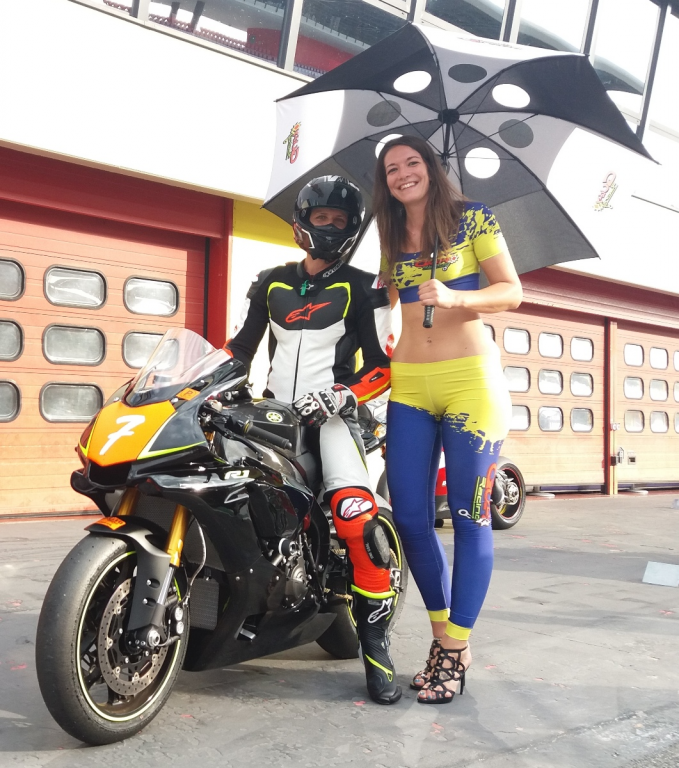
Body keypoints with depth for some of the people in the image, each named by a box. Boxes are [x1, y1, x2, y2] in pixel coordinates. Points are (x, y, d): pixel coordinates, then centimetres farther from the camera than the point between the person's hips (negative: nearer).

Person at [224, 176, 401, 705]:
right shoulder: (271, 283, 17)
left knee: (357, 517, -25)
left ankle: (376, 641, -12)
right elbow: (242, 346, 19)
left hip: (330, 415, -4)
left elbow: (381, 368, -2)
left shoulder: (363, 288, 4)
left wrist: (340, 396, -18)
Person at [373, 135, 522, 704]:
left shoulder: (472, 218, 3)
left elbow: (512, 292, -3)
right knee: (410, 517, 0)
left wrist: (454, 297, -18)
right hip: (409, 385, 5)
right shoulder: (391, 239, 16)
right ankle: (443, 630, 19)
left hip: (471, 377, -4)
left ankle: (456, 649, 8)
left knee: (469, 515, -3)